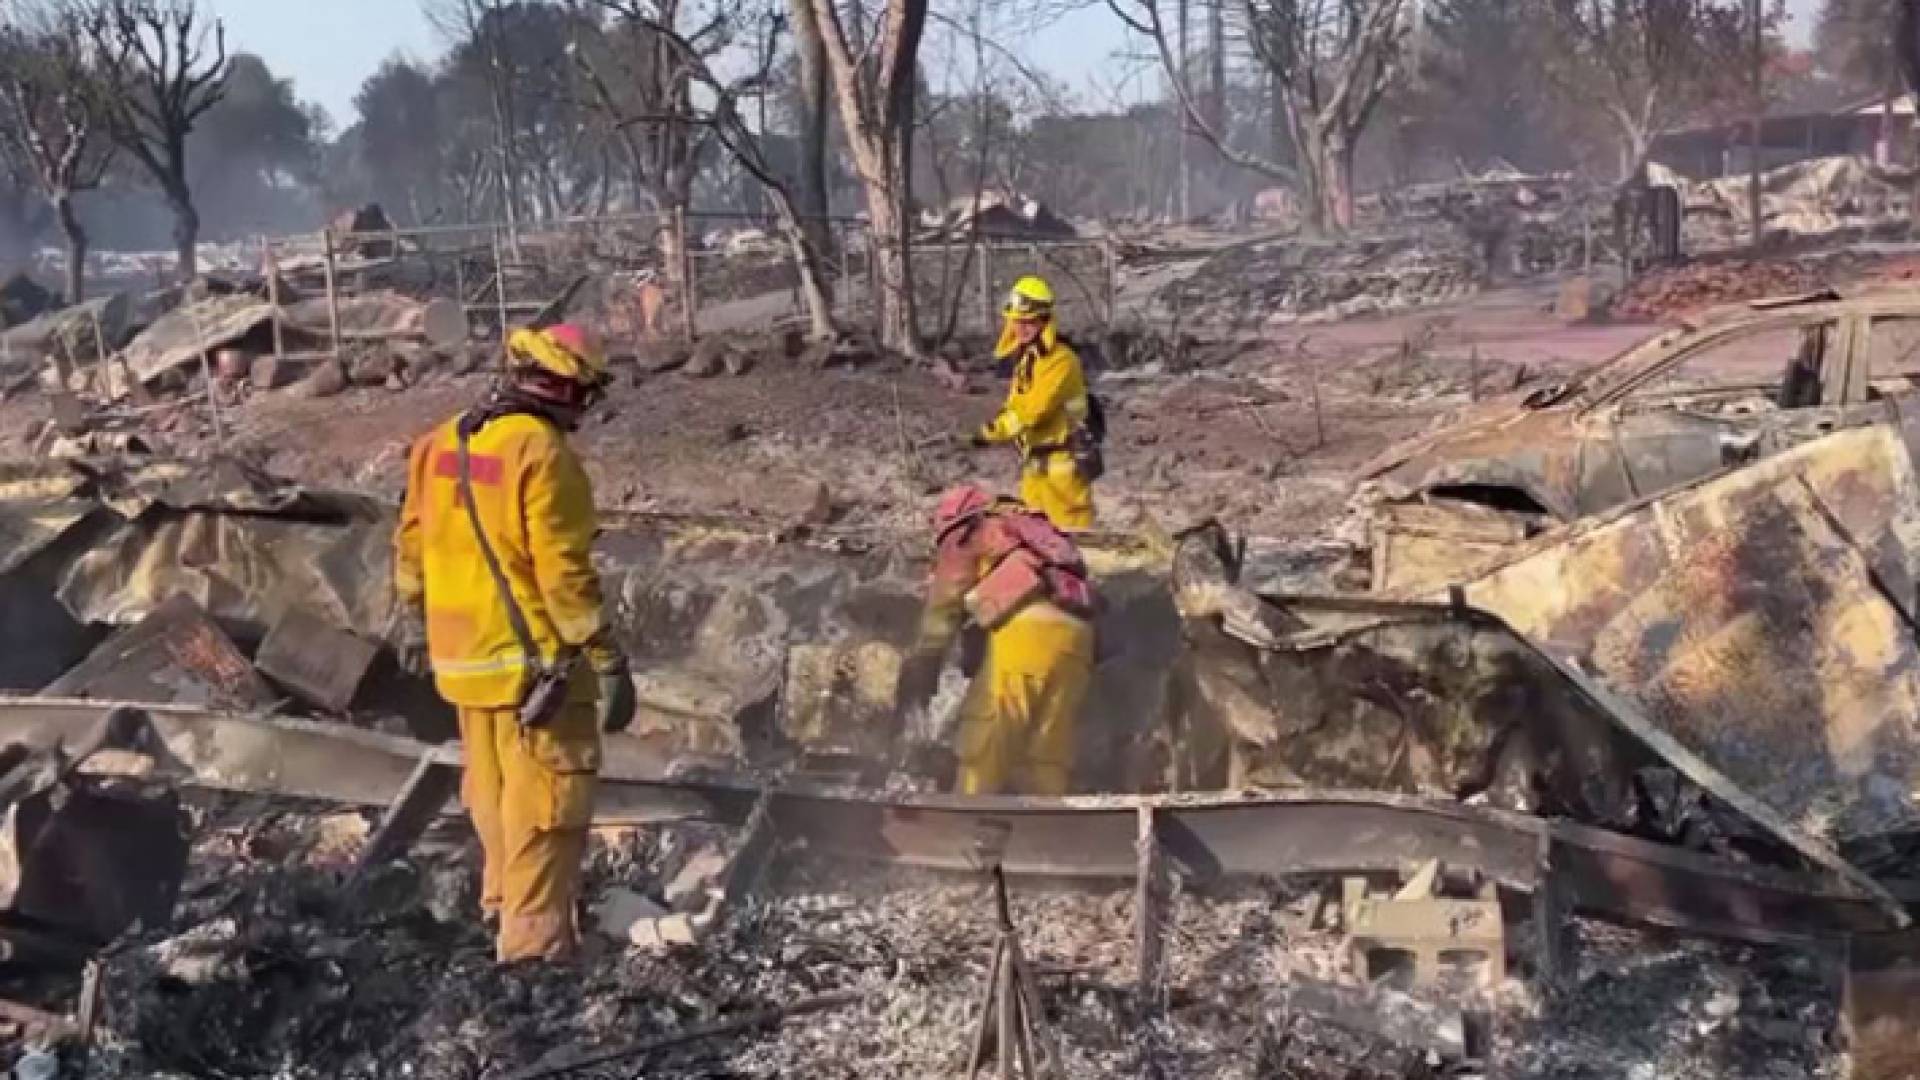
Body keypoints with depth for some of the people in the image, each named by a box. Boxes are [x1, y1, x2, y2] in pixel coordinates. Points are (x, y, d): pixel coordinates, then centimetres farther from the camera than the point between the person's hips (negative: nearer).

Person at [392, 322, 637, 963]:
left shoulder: (440, 444, 6)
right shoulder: (542, 453, -18)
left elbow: (411, 546, 13)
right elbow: (566, 575, -20)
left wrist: (420, 620, 27)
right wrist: (608, 662, -15)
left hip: (462, 655, 8)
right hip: (534, 658, -8)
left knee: (493, 788, 22)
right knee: (546, 796, 0)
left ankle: (504, 898, 38)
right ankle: (534, 935, 3)